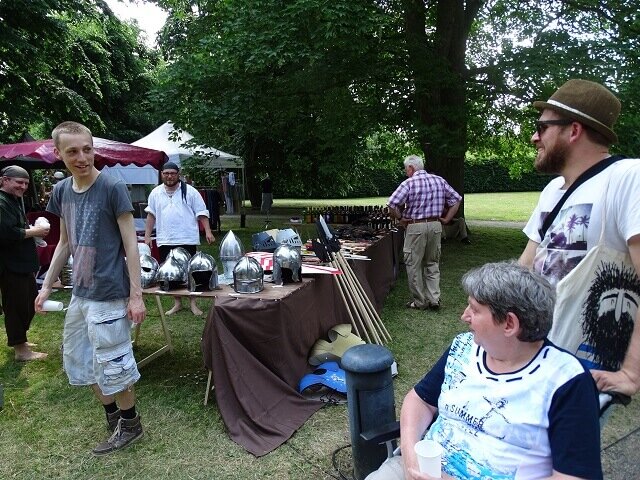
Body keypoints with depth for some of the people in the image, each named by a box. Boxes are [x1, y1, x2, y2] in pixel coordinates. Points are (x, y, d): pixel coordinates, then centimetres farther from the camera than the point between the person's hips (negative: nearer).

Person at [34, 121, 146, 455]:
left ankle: (130, 424, 25)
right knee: (79, 362, 17)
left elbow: (130, 243, -13)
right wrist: (47, 285, 14)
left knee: (111, 365, 3)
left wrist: (136, 294, -15)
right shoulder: (61, 191, 5)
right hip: (79, 294, 7)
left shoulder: (113, 188, -13)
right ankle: (113, 416, 37)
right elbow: (65, 243, 15)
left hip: (109, 295, -7)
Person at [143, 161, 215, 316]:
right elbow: (151, 215, 11)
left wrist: (208, 231, -12)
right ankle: (177, 303, 21)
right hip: (165, 241, 3)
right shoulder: (156, 193, 8)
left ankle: (193, 303, 13)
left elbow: (202, 213, -3)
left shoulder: (190, 191, -1)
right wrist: (147, 236, 5)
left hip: (187, 240, -3)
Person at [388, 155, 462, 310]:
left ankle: (419, 302, 13)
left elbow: (392, 204, -18)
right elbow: (456, 199, 12)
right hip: (436, 226, 5)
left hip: (416, 227, -5)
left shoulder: (409, 183, -9)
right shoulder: (439, 181, 7)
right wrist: (447, 219, 11)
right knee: (433, 264, 16)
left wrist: (400, 218, -3)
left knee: (414, 265, 7)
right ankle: (434, 299, 10)